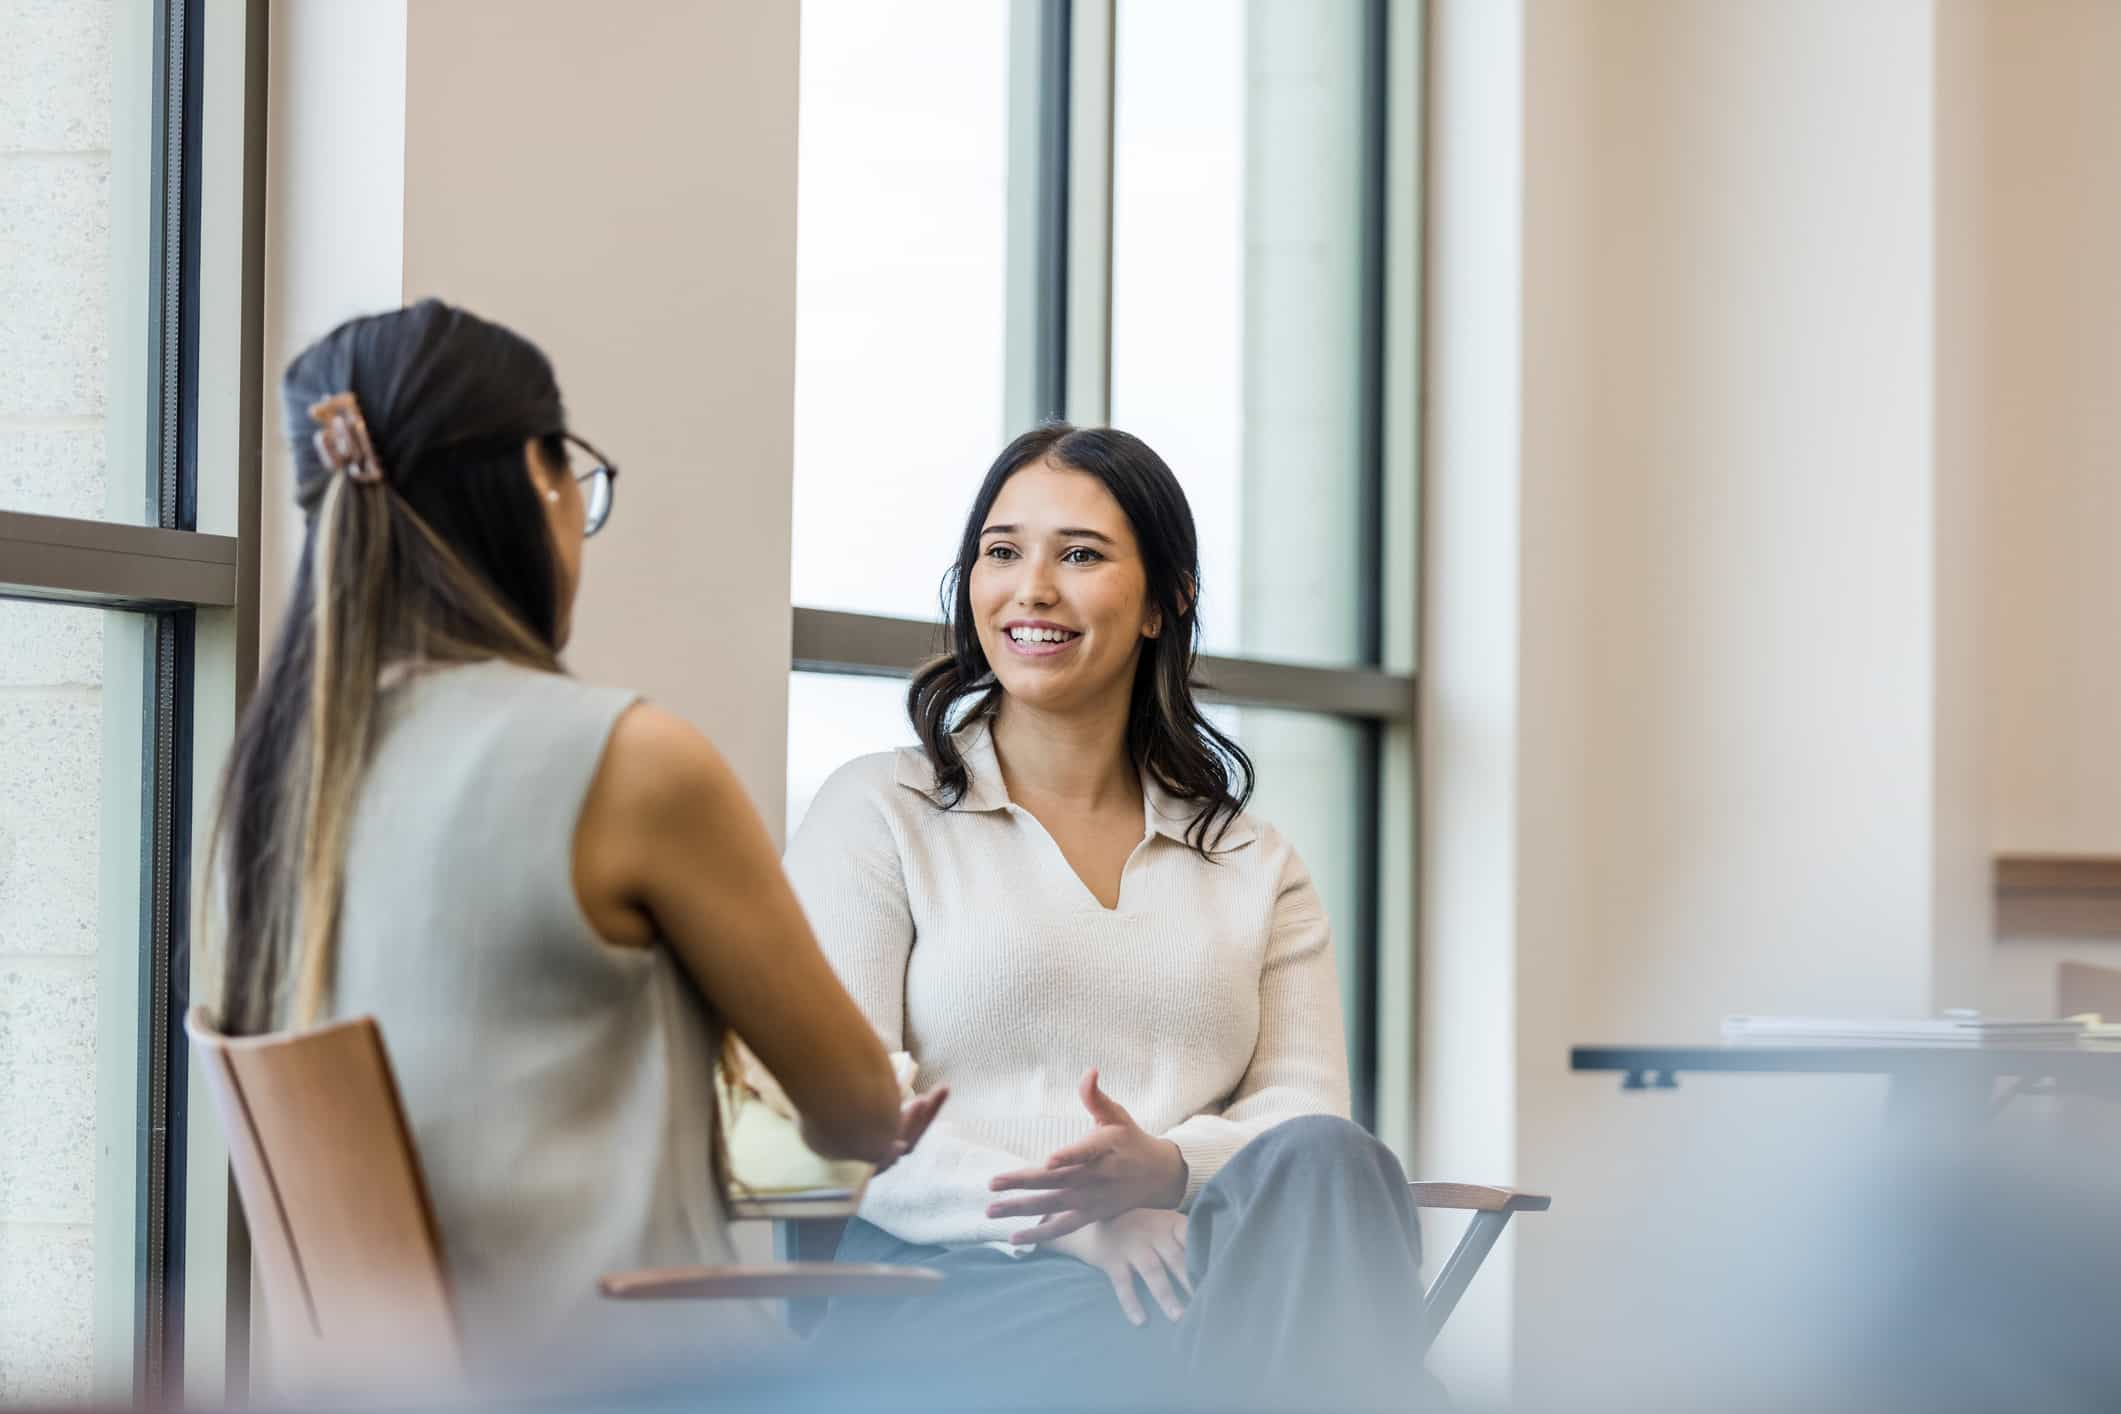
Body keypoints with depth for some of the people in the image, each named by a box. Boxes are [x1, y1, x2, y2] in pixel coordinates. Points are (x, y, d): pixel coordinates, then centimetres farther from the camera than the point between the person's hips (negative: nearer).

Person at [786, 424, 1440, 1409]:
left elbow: (1305, 1110, 10)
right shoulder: (879, 812, 10)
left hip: (1201, 1254, 4)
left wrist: (1166, 1170, -15)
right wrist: (1081, 1224, -17)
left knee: (1322, 1165, -32)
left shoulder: (1254, 864, 22)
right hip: (949, 1289, -4)